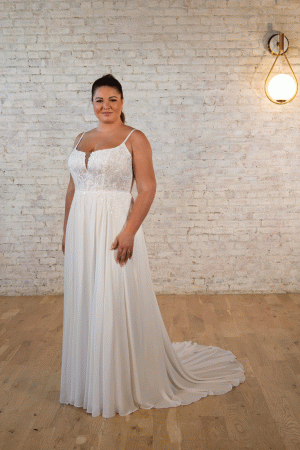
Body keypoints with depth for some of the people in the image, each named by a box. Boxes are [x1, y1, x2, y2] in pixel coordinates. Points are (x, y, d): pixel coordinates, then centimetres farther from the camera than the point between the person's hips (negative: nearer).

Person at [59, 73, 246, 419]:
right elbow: (73, 188, 16)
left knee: (117, 305, 0)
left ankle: (123, 387, 19)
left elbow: (147, 189, -10)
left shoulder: (134, 138, -3)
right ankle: (89, 381, 30)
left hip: (115, 227, -6)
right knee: (83, 305, 12)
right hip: (81, 231, 6)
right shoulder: (81, 139, 14)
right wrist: (66, 230, 13)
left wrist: (128, 231, -20)